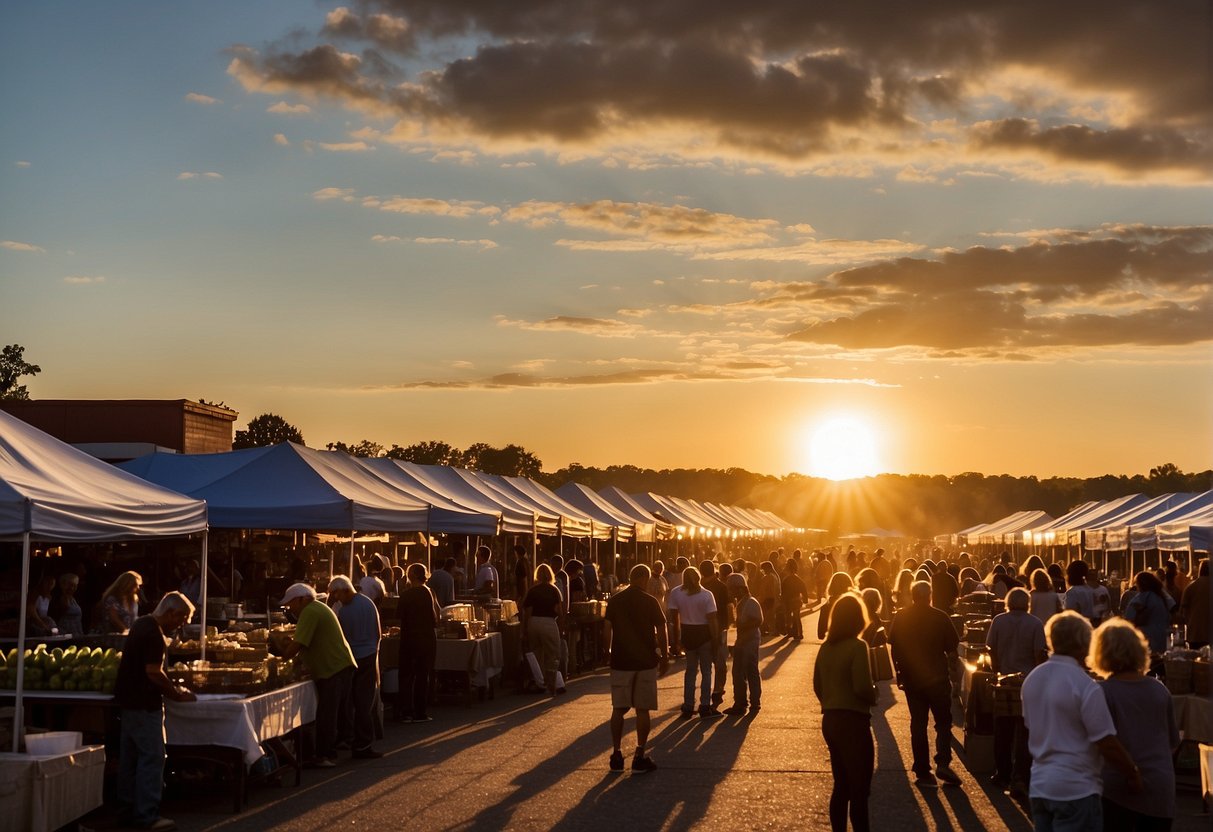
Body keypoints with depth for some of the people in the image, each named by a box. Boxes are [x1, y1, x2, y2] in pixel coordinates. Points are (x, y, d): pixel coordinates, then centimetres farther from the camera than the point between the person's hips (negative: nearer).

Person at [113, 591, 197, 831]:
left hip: (128, 700, 10)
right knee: (152, 758, -7)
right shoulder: (154, 634, -19)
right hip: (144, 703, -10)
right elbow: (153, 673, -20)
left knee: (129, 757, 13)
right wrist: (177, 694, -9)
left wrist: (171, 688, 15)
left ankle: (126, 811, 19)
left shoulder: (141, 624, 13)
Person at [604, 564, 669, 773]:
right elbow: (661, 632, -5)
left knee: (618, 709, 8)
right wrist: (665, 657, 6)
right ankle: (639, 758, 3)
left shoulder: (615, 601, 2)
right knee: (642, 709, 3)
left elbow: (607, 630, -1)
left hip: (621, 661, 2)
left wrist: (608, 652, 12)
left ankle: (616, 755, 9)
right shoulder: (650, 602, -5)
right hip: (646, 662, -2)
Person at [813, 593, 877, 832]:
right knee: (859, 790, -1)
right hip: (853, 722, -8)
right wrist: (874, 696, -2)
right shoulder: (857, 646, -15)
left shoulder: (826, 647, 7)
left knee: (841, 786, 17)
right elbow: (862, 687, -21)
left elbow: (817, 685, 13)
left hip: (830, 720, 8)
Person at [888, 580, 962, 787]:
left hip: (911, 679, 2)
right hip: (938, 677, -2)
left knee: (918, 724, 8)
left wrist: (899, 674, 11)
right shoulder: (940, 617, -8)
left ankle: (922, 772, 8)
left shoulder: (901, 618, -2)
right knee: (943, 722, 9)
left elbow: (894, 649, 1)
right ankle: (943, 762, -9)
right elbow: (952, 649, -6)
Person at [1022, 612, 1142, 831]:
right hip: (1075, 789, -7)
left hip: (1039, 786, 7)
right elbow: (1107, 743, -15)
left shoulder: (1032, 679, 5)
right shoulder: (1085, 686, -17)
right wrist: (1133, 775, -2)